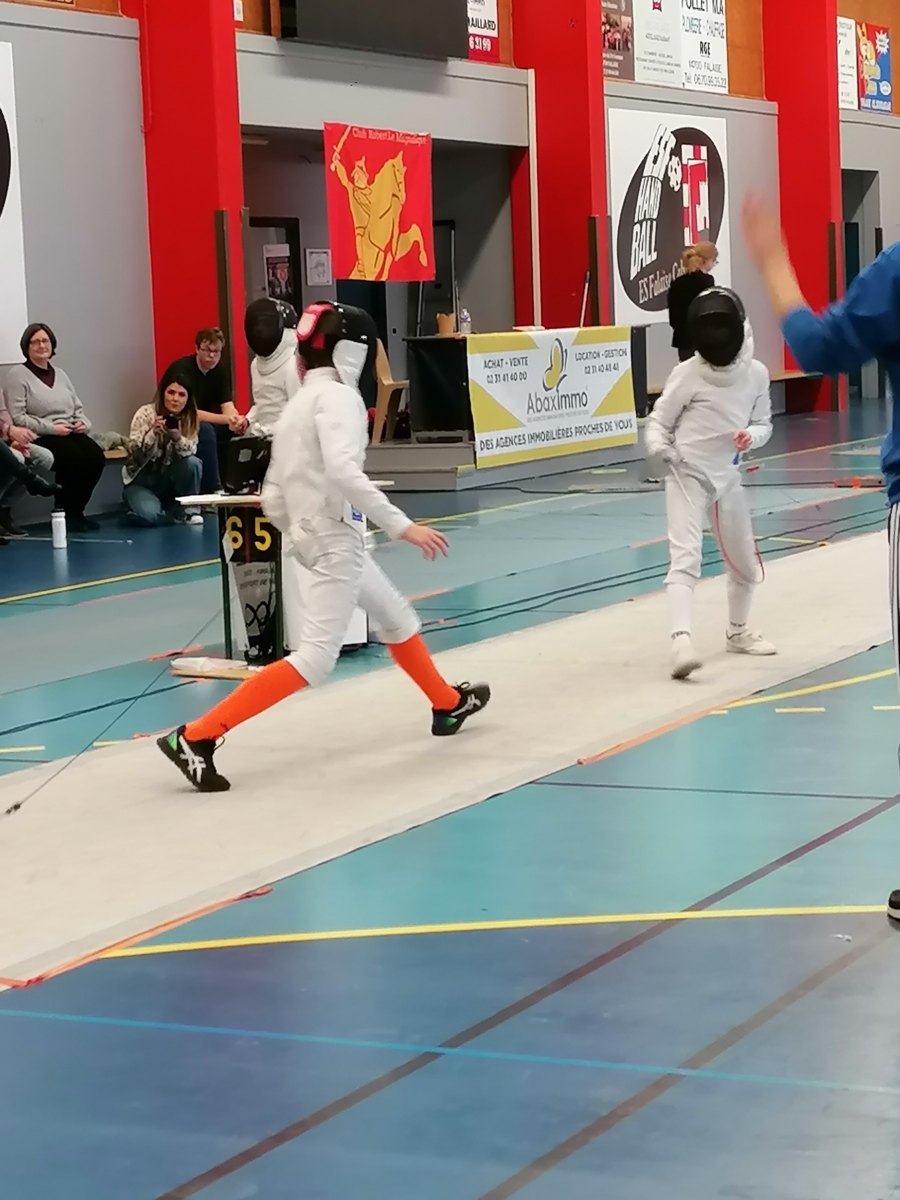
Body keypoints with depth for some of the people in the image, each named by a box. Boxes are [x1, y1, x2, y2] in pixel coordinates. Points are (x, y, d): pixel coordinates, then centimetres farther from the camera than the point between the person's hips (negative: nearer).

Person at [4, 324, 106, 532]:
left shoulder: (60, 374, 21)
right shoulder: (18, 375, -1)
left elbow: (78, 408, 21)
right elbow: (17, 417, -10)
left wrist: (83, 424, -3)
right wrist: (51, 428, -16)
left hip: (72, 435, 6)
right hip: (40, 438, -6)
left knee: (96, 457, -23)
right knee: (74, 457, -32)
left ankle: (76, 511, -9)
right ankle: (66, 514, -16)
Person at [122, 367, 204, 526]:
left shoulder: (190, 418, -4)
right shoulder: (146, 413, -14)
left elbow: (189, 453, -17)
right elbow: (134, 454, -20)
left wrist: (177, 438, -38)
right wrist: (153, 433, -37)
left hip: (169, 479, 3)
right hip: (141, 479, -3)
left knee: (192, 463, -27)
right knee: (149, 515, -32)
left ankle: (183, 510, -6)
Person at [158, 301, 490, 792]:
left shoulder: (298, 405, 12)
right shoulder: (337, 396, -13)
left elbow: (273, 500, 11)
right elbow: (342, 470, -30)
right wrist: (402, 526, -30)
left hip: (321, 536, 10)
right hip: (335, 538, -10)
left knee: (396, 617, 27)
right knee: (315, 660, -12)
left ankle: (449, 705, 47)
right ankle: (195, 738, -19)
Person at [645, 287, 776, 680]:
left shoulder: (756, 373, -4)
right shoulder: (687, 374, -15)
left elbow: (763, 424, 7)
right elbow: (658, 422, -7)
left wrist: (752, 436, -16)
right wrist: (660, 448, -29)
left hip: (727, 479, 5)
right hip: (687, 477, -5)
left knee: (745, 565, 18)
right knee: (685, 559, -23)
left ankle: (737, 632, 41)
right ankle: (681, 641, -35)